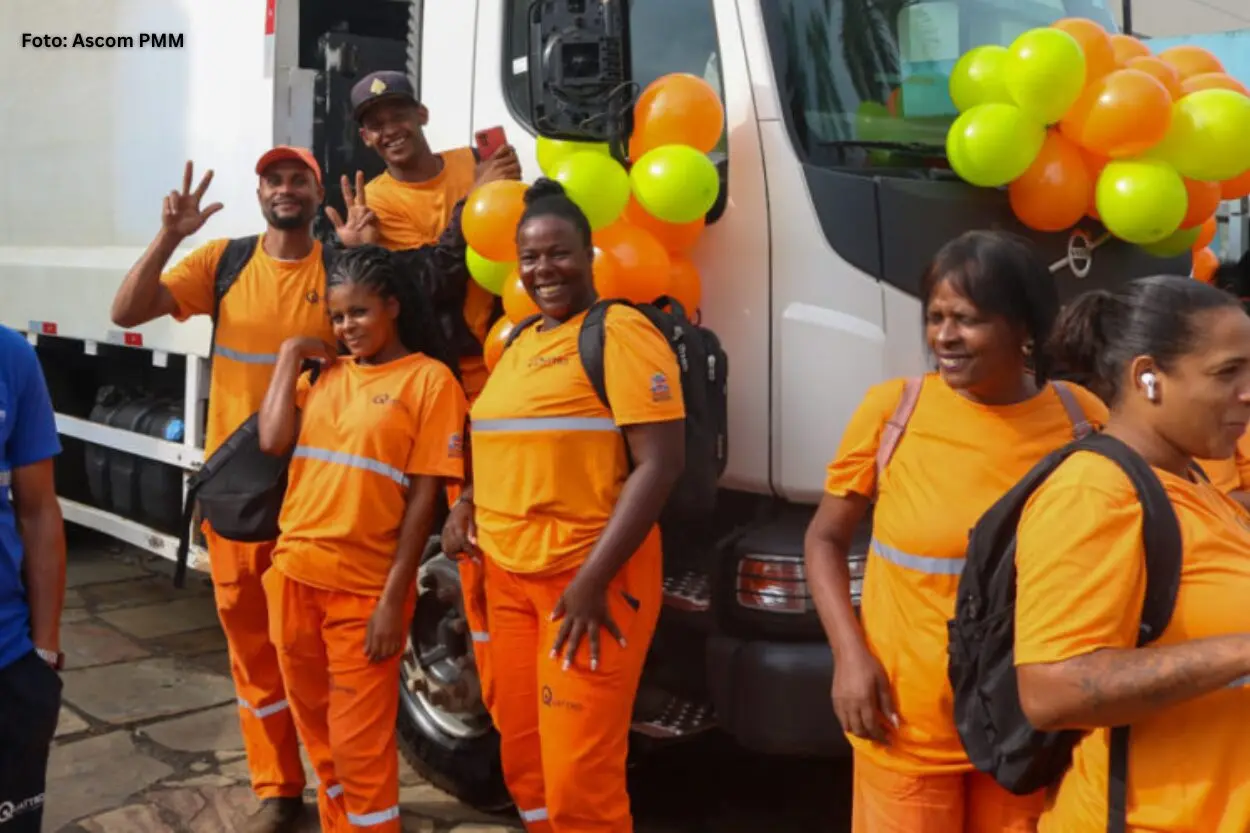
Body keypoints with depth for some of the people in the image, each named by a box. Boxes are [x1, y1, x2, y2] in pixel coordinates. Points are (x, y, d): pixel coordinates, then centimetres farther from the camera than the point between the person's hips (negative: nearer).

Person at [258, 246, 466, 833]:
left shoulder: (428, 379, -7)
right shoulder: (321, 372, 10)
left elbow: (424, 496, -10)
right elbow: (272, 441, -5)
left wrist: (393, 599, -13)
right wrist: (290, 356, 1)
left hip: (365, 589, -6)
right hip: (295, 576, 6)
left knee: (361, 745, 4)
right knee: (318, 732, 19)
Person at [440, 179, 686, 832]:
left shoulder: (620, 333, -10)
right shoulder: (518, 342, 15)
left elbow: (661, 462, -18)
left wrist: (592, 579, -22)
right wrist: (467, 503, 7)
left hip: (588, 580, -8)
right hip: (508, 577, 8)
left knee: (579, 779, -3)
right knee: (522, 760, 17)